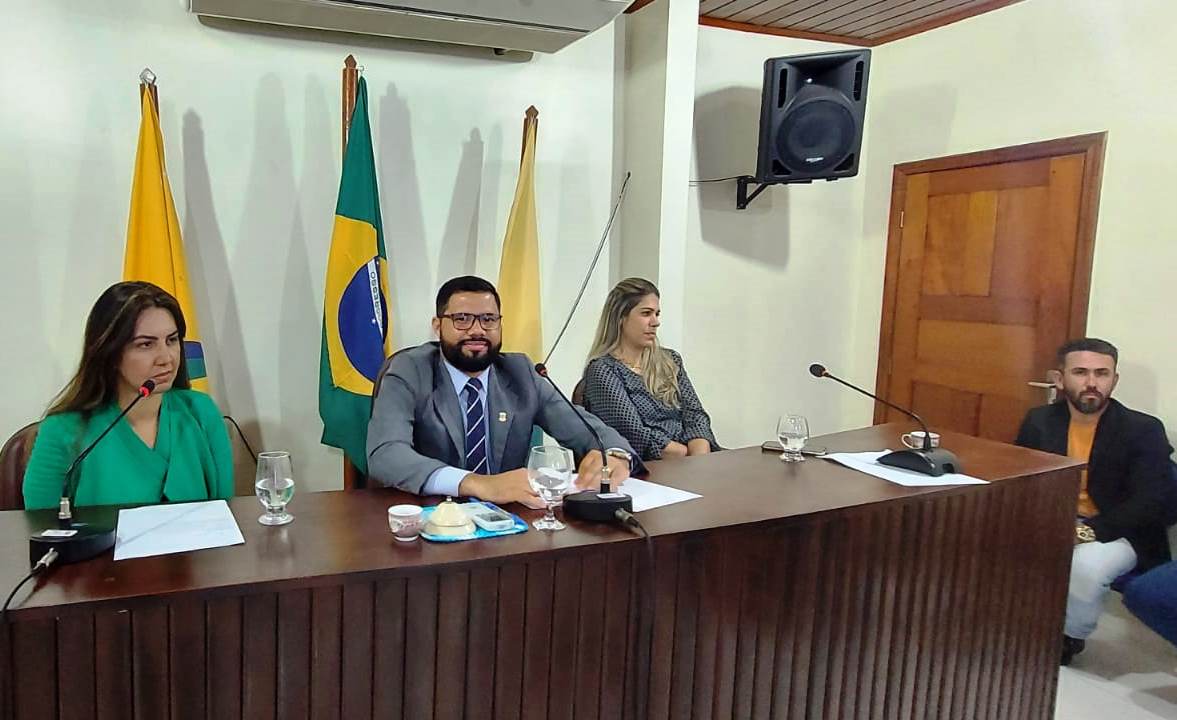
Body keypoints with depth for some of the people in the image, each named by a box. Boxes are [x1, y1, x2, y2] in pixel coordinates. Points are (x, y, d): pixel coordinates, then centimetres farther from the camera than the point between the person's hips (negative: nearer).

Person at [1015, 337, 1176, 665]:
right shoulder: (1039, 420, 2)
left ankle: (1067, 638, -4)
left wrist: (1087, 531, -27)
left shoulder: (1143, 430, -9)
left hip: (1116, 535, -3)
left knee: (1086, 565, -35)